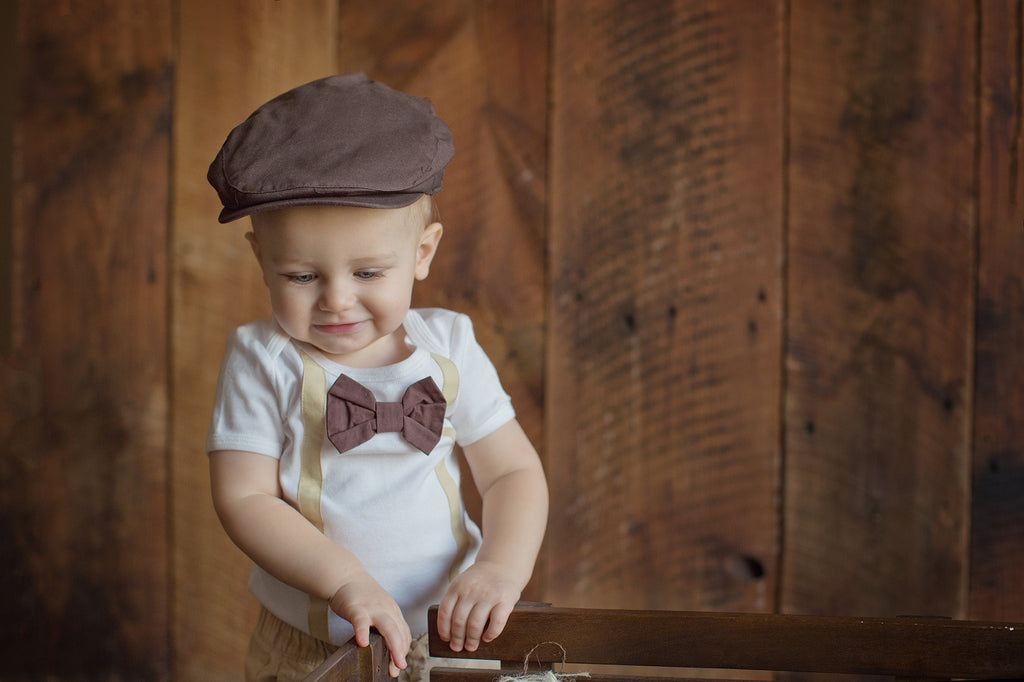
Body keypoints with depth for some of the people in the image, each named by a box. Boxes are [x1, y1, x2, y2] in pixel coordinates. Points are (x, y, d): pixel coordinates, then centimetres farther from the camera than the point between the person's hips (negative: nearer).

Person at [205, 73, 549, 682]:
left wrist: (502, 568, -20)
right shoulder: (264, 362, -8)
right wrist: (345, 580, -26)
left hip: (447, 631, 1)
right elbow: (244, 499, -13)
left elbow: (513, 472, 0)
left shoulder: (447, 351, -2)